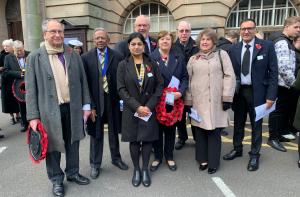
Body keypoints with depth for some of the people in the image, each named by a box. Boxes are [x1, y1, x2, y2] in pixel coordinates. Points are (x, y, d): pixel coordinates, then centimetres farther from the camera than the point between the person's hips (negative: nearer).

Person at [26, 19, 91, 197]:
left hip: (73, 108, 3)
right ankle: (57, 179, 33)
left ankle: (73, 172, 38)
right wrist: (33, 115, -7)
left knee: (73, 143, 16)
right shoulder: (35, 57, -3)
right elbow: (31, 88, -4)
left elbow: (83, 81, 7)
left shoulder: (74, 55, 5)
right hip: (50, 110, -2)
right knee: (53, 146, 12)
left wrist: (86, 105, 4)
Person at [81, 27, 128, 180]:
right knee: (96, 134, 12)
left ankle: (116, 158, 39)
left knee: (114, 132, 17)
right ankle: (95, 164, 31)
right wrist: (90, 105, -10)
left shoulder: (117, 57, -2)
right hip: (95, 101, -1)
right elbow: (85, 83, -6)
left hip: (113, 100, 1)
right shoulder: (86, 57, -3)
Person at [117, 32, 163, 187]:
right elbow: (121, 89, -6)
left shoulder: (152, 64, 3)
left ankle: (145, 169, 24)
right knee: (134, 140, 8)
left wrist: (149, 106, -12)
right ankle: (136, 170, 25)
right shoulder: (123, 65, 0)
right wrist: (137, 107, -15)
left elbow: (159, 86, -1)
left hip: (149, 109, 1)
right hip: (131, 110, 0)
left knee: (147, 139, 7)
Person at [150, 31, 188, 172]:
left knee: (171, 129, 13)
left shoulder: (179, 58, 6)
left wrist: (180, 92, -12)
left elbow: (185, 77, 4)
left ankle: (169, 157, 30)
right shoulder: (150, 57, -3)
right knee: (157, 129, 9)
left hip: (174, 100, 2)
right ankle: (157, 157, 27)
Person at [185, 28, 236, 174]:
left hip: (216, 101, -2)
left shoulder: (221, 54, 6)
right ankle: (203, 159, 23)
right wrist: (188, 100, 5)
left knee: (214, 132, 3)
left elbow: (229, 76, -1)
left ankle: (213, 162, 17)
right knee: (200, 131, 7)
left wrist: (227, 97, -9)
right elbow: (188, 80, 10)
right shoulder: (193, 59, 13)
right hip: (198, 102, 3)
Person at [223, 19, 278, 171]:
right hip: (238, 91, 3)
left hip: (257, 92, -3)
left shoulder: (267, 46, -7)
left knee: (256, 125, 11)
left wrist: (271, 96, -13)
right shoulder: (233, 49, 2)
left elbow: (273, 72, -8)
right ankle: (237, 149, 35)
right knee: (238, 123, 16)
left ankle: (254, 155, 27)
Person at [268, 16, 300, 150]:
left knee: (285, 111, 17)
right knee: (278, 111, 0)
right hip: (282, 85, -9)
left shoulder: (288, 42, 16)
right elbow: (283, 67, -23)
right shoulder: (282, 43, -15)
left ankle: (281, 133, 30)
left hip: (287, 85, 9)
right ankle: (273, 138, 11)